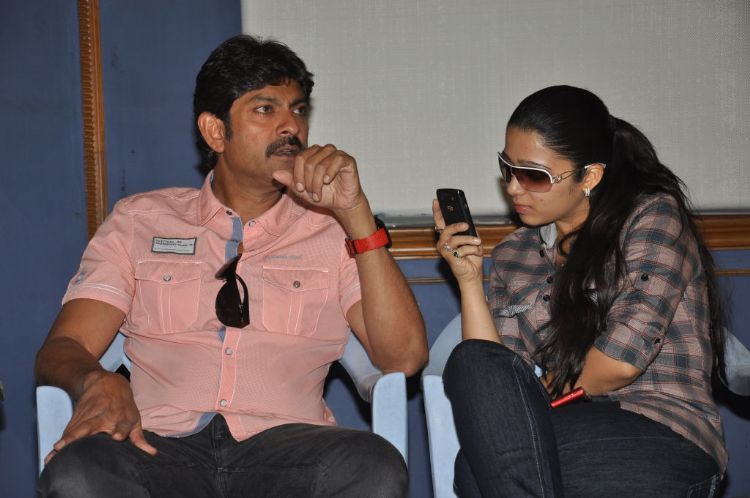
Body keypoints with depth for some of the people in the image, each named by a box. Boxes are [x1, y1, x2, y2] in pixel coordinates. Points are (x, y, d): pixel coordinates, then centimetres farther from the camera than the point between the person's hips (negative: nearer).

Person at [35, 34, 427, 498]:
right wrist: (98, 382, -15)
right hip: (160, 443, 0)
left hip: (282, 443, 1)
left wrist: (355, 212, -4)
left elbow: (403, 357, 3)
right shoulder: (139, 220, 17)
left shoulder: (330, 230, 16)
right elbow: (62, 348, 10)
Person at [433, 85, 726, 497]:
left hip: (664, 439, -5)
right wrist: (469, 281, -3)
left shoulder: (652, 216, 1)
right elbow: (494, 388, 3)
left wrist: (535, 395, 2)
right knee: (474, 364, -27)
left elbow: (620, 361, -12)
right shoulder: (512, 257, 16)